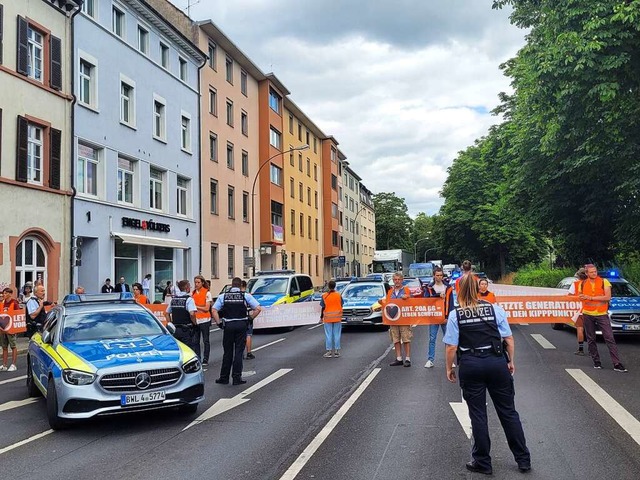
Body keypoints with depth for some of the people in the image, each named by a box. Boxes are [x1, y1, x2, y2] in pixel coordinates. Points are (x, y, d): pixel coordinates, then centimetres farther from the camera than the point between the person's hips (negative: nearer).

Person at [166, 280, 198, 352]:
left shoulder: (173, 299, 9)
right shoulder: (189, 299, -12)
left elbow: (167, 313, 15)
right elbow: (192, 314, -24)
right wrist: (194, 323, -9)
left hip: (175, 329, 6)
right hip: (187, 329, -6)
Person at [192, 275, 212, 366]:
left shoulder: (207, 293, -4)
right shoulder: (192, 293, 10)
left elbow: (207, 308, -8)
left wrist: (196, 306, -9)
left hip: (204, 320, -4)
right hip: (195, 320, 4)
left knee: (206, 341, 1)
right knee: (196, 341, 5)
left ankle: (205, 360, 7)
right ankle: (197, 359, 13)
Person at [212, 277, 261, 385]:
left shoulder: (223, 296, 3)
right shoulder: (246, 296, 0)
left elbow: (214, 310, -4)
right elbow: (258, 309, -6)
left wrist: (218, 323, 1)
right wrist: (250, 319, 3)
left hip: (228, 325, 1)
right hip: (242, 324, -1)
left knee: (227, 352, 10)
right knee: (238, 352, 4)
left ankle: (224, 377, 17)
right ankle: (237, 378, 5)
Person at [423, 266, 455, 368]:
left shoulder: (448, 288, 3)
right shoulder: (429, 288, 4)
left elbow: (450, 303, 0)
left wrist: (448, 317, -9)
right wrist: (439, 296, -17)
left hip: (445, 317, 0)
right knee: (432, 339, 2)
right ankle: (430, 360, 6)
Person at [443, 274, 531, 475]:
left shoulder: (455, 315, -4)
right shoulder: (495, 309, 0)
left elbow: (452, 347, -6)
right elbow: (508, 339, 0)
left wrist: (449, 368, 6)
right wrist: (510, 361, 12)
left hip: (470, 366, -1)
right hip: (497, 362, 2)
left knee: (478, 415, 9)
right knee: (508, 412, 13)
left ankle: (482, 462, 18)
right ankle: (523, 459, 22)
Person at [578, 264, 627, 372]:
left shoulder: (604, 282, -3)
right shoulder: (582, 284, 6)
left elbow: (608, 297, -14)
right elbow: (580, 297, 20)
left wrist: (591, 297, -16)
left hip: (602, 314, -3)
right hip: (587, 315, 3)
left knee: (610, 339, -7)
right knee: (591, 340, 8)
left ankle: (617, 364, -7)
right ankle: (596, 362, 20)